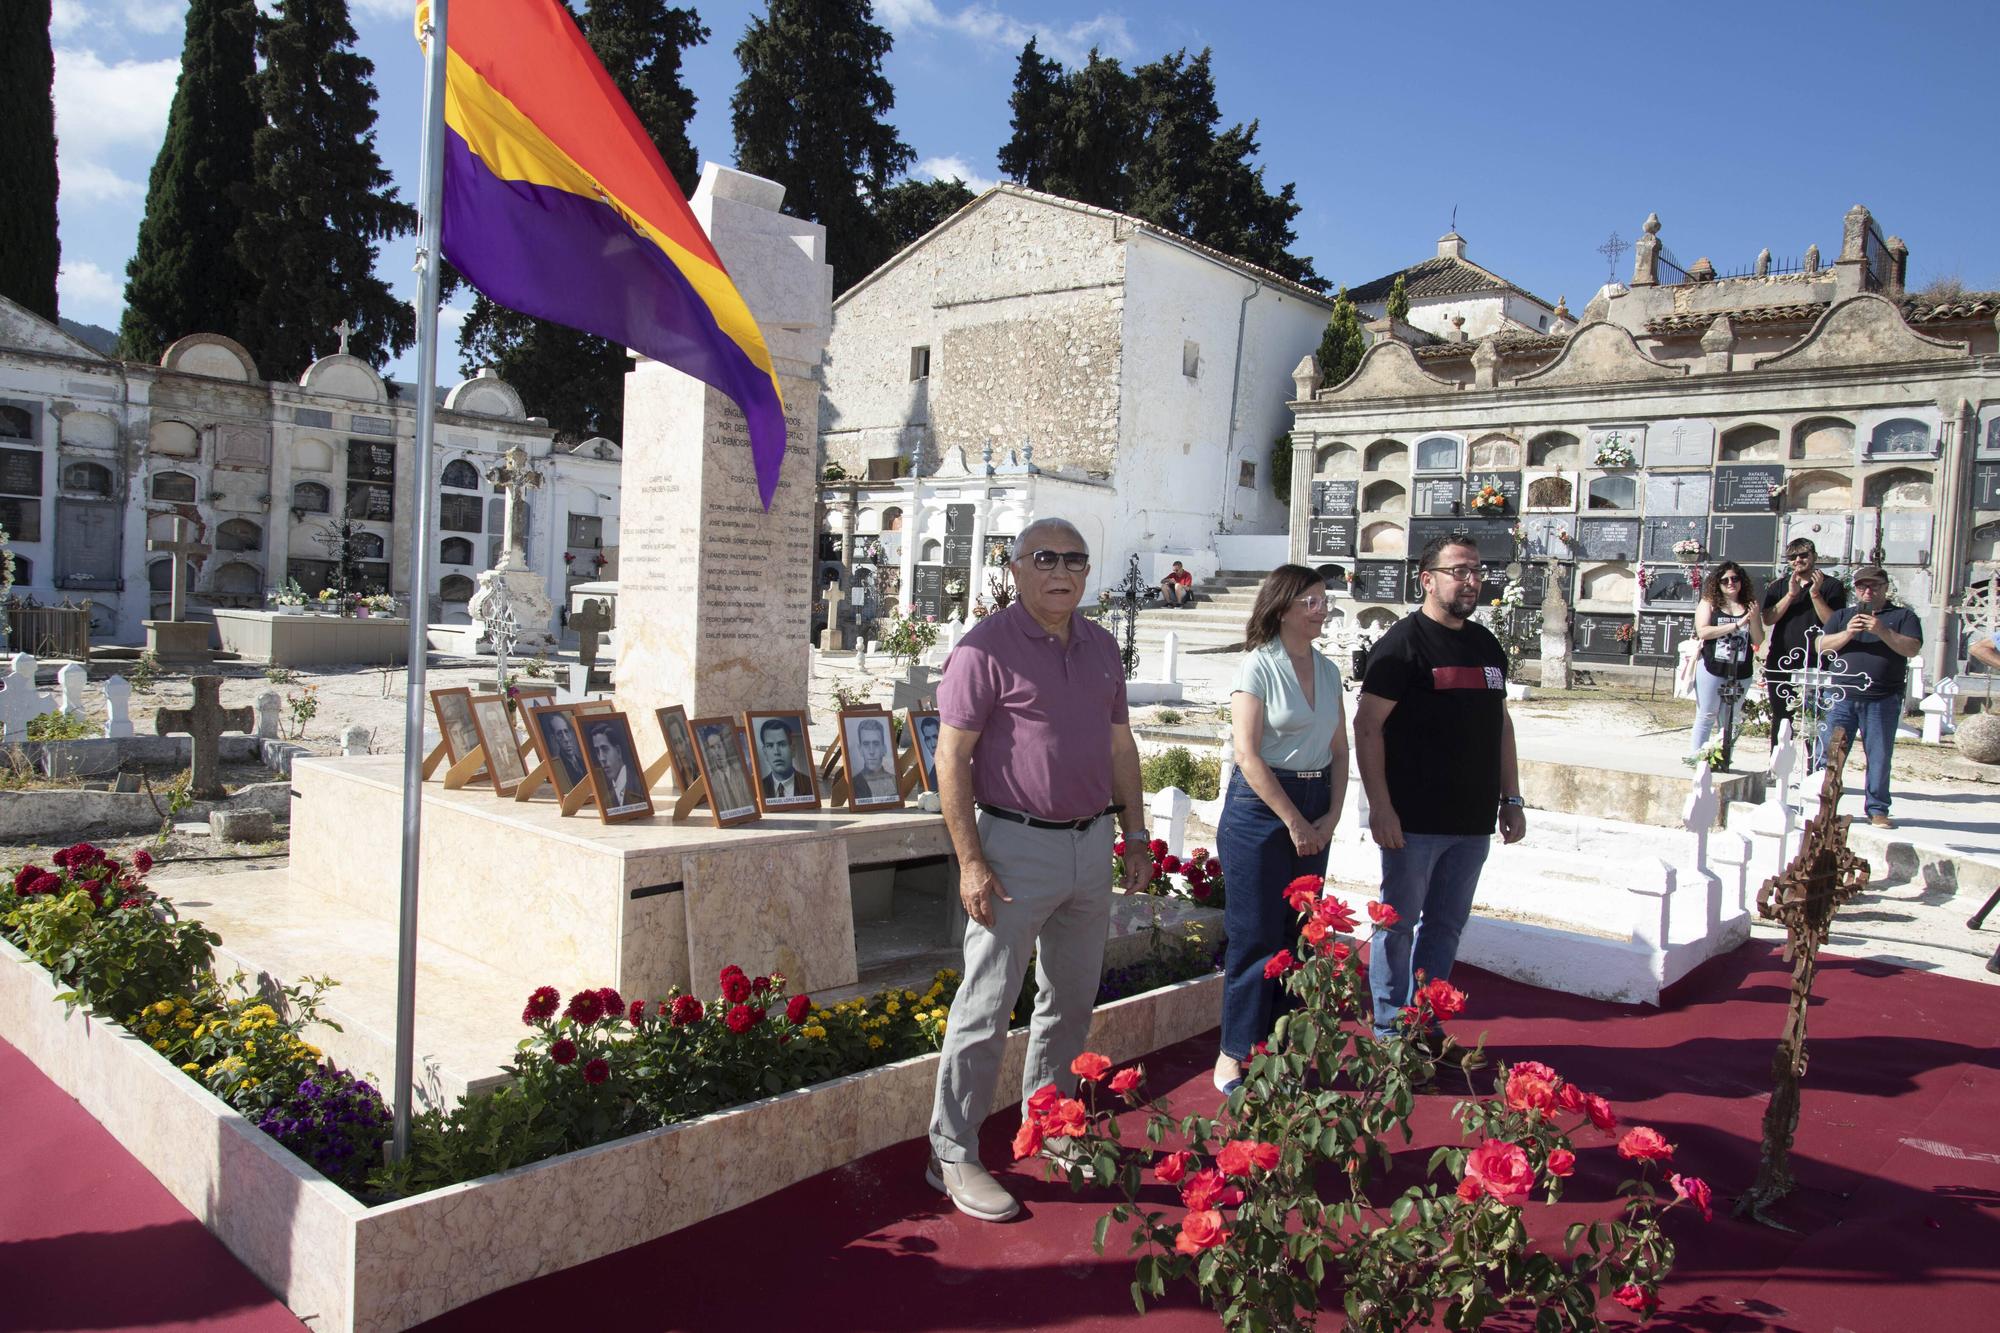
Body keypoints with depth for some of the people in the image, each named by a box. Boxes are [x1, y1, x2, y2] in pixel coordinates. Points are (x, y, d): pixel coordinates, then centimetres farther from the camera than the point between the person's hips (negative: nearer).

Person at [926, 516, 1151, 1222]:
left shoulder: (1101, 646, 10)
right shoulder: (987, 647, -11)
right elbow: (951, 757, -13)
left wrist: (1136, 835, 13)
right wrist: (970, 860, -17)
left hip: (1092, 845, 7)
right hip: (1018, 849, -7)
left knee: (1072, 998, 17)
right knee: (986, 1005, -1)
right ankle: (953, 1155, 12)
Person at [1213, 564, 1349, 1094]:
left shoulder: (1328, 671, 10)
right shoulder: (1259, 666, -9)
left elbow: (1339, 751, 11)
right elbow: (1248, 755, -14)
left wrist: (1330, 817, -1)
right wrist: (1293, 821, -13)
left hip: (1315, 810, 6)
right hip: (1261, 804, -6)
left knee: (1297, 932, 10)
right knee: (1257, 936, -2)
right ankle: (1234, 1055, 10)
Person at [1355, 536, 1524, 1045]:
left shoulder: (1486, 644, 13)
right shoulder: (1403, 643, -8)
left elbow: (1501, 724, 20)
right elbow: (1367, 725, -12)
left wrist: (1511, 799, 15)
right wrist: (1380, 807, -17)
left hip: (1473, 820, 7)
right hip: (1414, 820, -7)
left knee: (1447, 925, 13)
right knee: (1399, 923, 3)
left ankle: (1426, 1025, 25)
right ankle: (1389, 1032, 14)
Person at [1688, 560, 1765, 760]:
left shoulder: (1749, 607, 7)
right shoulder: (1709, 603, 0)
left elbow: (1758, 640, 5)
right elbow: (1702, 631, -13)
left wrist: (1754, 619, -13)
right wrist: (1737, 625, -15)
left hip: (1741, 671, 3)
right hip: (1712, 668, -3)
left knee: (1731, 719, 8)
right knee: (1706, 715, 2)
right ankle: (1696, 755, 7)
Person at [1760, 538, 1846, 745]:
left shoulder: (1831, 586, 3)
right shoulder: (1778, 586, 12)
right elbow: (1768, 619, -1)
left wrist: (1815, 594, -16)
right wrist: (1790, 595, -11)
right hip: (1780, 663, 3)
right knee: (1780, 719, 9)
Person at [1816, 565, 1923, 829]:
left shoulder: (1903, 616, 10)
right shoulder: (1843, 616, 16)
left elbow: (1912, 649, -5)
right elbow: (1822, 646, 4)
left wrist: (1883, 632, -17)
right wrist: (1848, 634, -12)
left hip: (1883, 701, -1)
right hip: (1842, 698, 1)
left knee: (1879, 757, 3)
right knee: (1827, 753, -1)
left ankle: (1877, 809, 12)